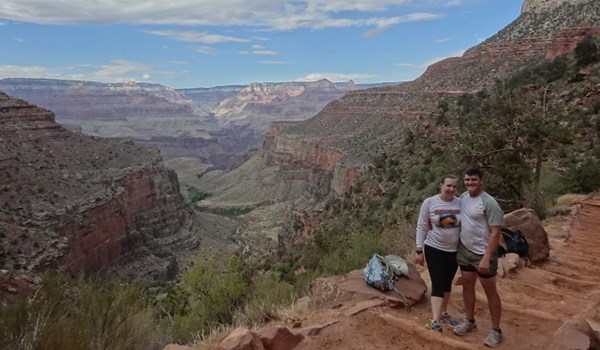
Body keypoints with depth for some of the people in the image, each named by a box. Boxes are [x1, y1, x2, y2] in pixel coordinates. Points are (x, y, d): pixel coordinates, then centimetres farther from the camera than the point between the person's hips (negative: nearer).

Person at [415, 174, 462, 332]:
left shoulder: (461, 203, -3)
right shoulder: (429, 202, -9)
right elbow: (421, 227, -6)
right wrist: (419, 250, -9)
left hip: (454, 250, 3)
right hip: (434, 249, -3)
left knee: (447, 283, 16)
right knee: (438, 285, -7)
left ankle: (443, 313, 33)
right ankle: (435, 321, -5)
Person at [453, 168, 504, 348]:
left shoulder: (489, 202, -20)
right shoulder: (463, 197, 2)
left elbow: (495, 233, -20)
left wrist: (486, 258, -24)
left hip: (483, 254, -7)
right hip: (464, 251, 7)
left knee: (490, 291, 6)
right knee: (467, 285, 16)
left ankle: (496, 330, 21)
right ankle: (470, 322, 33)